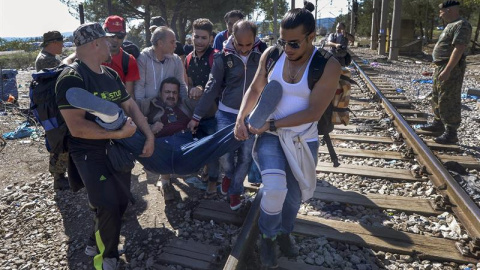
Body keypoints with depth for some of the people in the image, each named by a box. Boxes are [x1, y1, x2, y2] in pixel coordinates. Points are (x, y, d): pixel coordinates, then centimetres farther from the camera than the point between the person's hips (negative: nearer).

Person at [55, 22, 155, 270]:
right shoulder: (72, 79, -19)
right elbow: (77, 127, -27)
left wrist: (149, 136, -4)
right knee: (108, 207, -13)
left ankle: (98, 241, 41)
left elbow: (130, 106, 9)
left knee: (121, 202, 14)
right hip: (89, 153, -8)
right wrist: (119, 133, -25)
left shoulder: (111, 75, 7)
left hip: (118, 148, 8)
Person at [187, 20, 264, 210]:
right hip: (226, 113, -1)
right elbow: (212, 88, -4)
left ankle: (235, 190, 30)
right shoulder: (223, 58, -7)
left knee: (245, 157, 6)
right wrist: (197, 116, -5)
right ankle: (229, 174, 30)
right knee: (224, 154, -6)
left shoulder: (262, 56, -5)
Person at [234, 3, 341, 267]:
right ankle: (268, 235, 11)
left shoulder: (328, 66, -17)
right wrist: (241, 118, -12)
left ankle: (284, 232, 48)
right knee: (275, 188, -22)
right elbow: (254, 89, 3)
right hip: (270, 134, 0)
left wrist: (271, 124, -22)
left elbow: (313, 112, -20)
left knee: (294, 194, 16)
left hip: (303, 139, 0)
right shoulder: (271, 54, -8)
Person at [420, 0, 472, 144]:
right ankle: (438, 124, 32)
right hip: (441, 67, 11)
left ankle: (451, 134, -4)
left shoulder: (461, 25, -15)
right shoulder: (451, 25, 18)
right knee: (437, 98, 18)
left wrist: (447, 70, -29)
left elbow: (458, 49, -24)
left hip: (451, 69, -11)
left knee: (448, 101, -9)